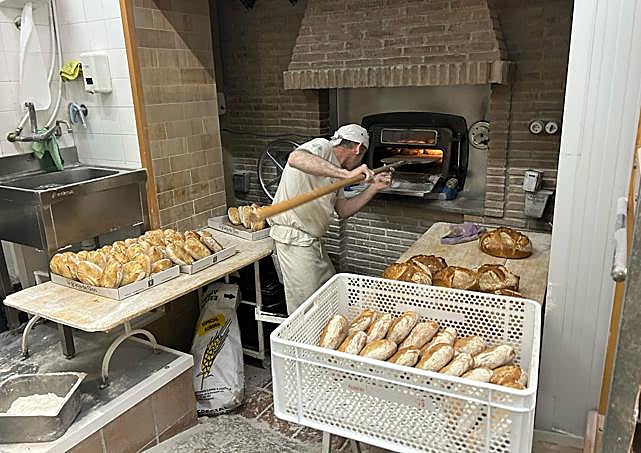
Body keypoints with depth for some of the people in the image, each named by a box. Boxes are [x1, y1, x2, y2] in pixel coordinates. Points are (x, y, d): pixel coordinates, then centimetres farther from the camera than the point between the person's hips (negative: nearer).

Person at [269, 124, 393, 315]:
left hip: (312, 240, 10)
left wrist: (374, 187, 10)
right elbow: (295, 159, -35)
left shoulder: (335, 170, 18)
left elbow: (344, 210, 15)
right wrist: (346, 174, -38)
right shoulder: (321, 147, -10)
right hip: (294, 239, -10)